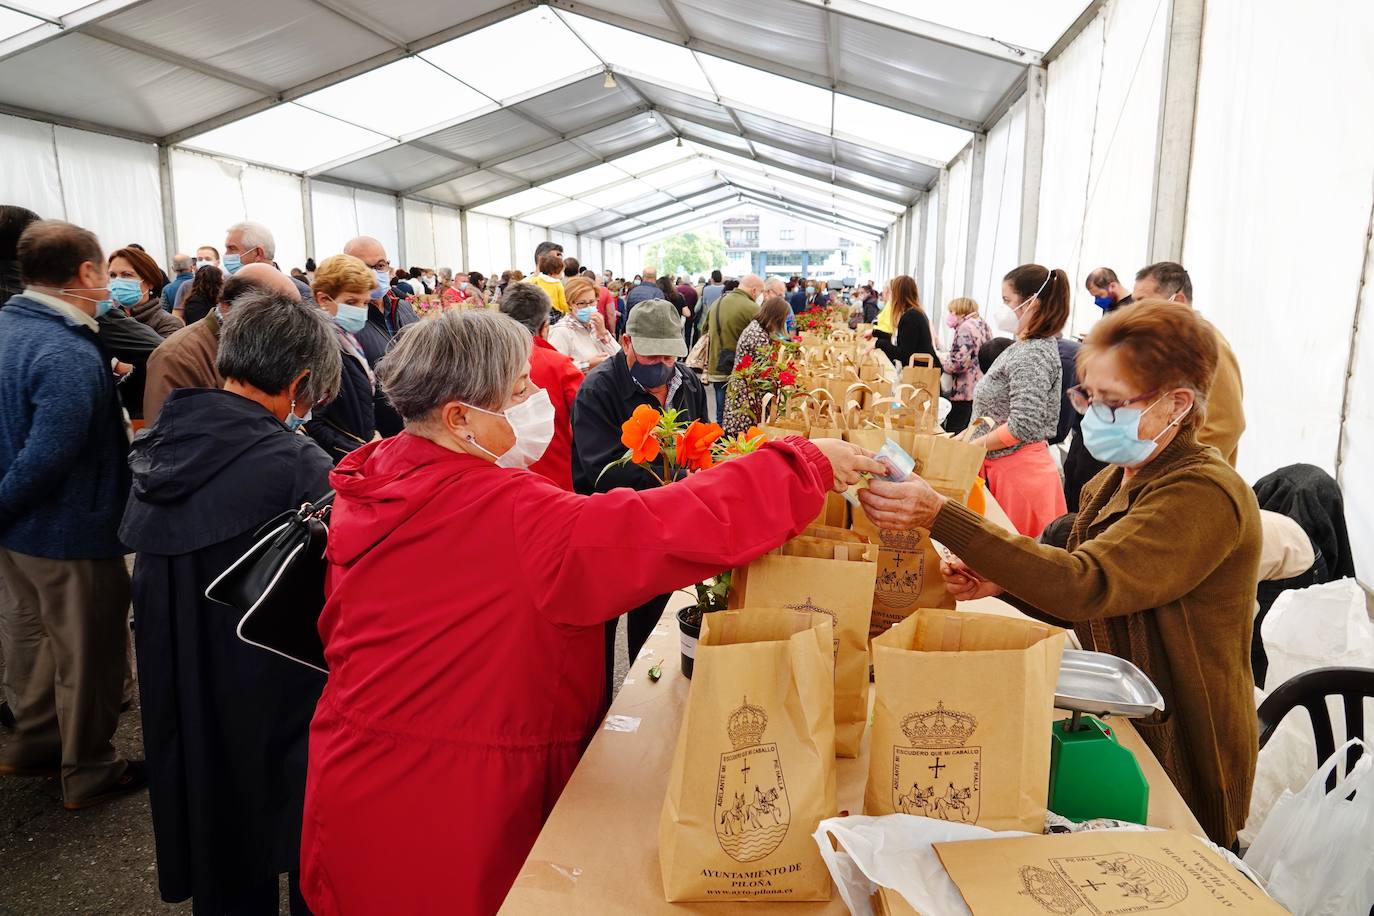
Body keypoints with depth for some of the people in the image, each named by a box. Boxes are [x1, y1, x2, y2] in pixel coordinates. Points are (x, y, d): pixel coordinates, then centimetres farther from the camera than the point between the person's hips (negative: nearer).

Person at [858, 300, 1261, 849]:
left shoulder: (1205, 495, -23)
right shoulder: (1114, 482, 4)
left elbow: (1085, 585, -35)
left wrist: (940, 516, -41)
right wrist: (1001, 581, -8)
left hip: (1179, 761, -7)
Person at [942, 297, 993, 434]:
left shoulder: (966, 327, -11)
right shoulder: (983, 325, 18)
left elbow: (959, 362, -20)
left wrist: (942, 363, -3)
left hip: (965, 392, -9)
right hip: (982, 391, 9)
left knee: (954, 434, -7)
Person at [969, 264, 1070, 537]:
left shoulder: (1032, 355, -17)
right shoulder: (1024, 347, 13)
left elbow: (1022, 427, -23)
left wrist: (969, 447, -14)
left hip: (1018, 471, -9)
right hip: (1004, 468, 9)